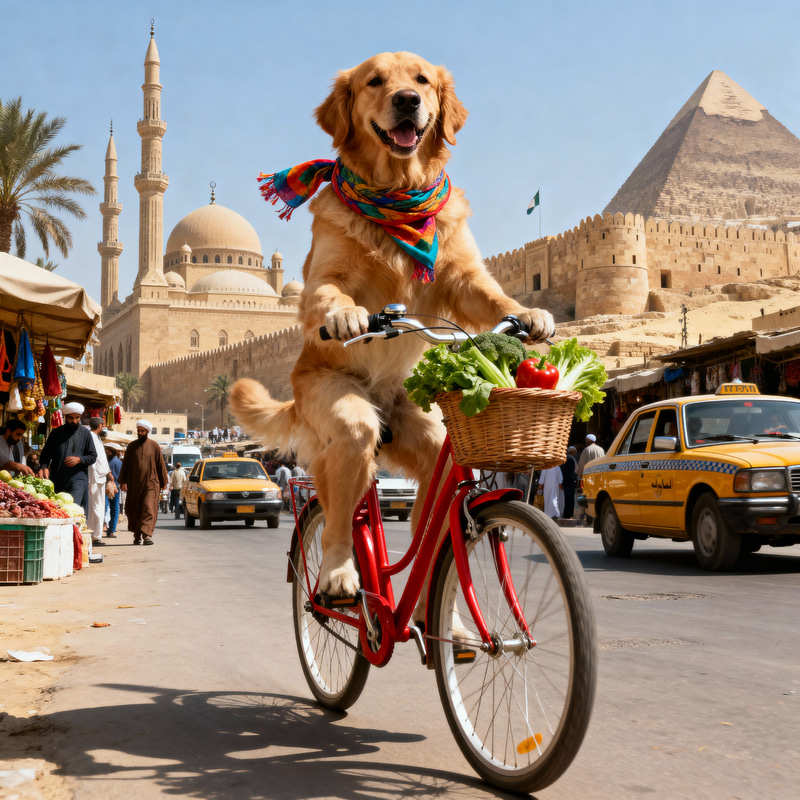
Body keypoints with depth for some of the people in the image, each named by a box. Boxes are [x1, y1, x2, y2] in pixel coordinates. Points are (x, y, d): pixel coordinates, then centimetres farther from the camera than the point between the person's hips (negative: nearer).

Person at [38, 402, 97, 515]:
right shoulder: (56, 433, 11)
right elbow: (46, 454, 10)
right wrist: (44, 467, -10)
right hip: (57, 479, 3)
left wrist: (79, 459, -11)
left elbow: (93, 456, 8)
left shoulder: (85, 433, 8)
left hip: (78, 479, -3)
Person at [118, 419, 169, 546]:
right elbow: (125, 464, 10)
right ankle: (137, 535, 17)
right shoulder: (132, 446, 8)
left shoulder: (154, 446, 4)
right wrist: (123, 481, 2)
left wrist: (163, 482, 7)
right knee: (134, 510, 6)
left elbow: (161, 464, 7)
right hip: (134, 484, 3)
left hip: (151, 483, -3)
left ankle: (147, 534, -21)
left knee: (149, 509, -13)